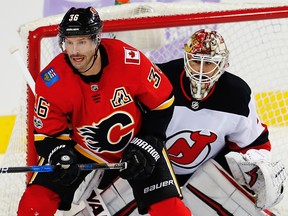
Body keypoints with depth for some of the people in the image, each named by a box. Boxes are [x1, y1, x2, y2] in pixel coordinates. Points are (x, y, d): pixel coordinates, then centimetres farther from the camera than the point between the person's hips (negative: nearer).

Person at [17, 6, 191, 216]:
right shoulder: (52, 81, -24)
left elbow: (162, 103, -11)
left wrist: (145, 147, -14)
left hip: (134, 142, -1)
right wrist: (61, 156, -33)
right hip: (80, 148, 1)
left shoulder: (130, 60, -27)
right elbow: (47, 133, -13)